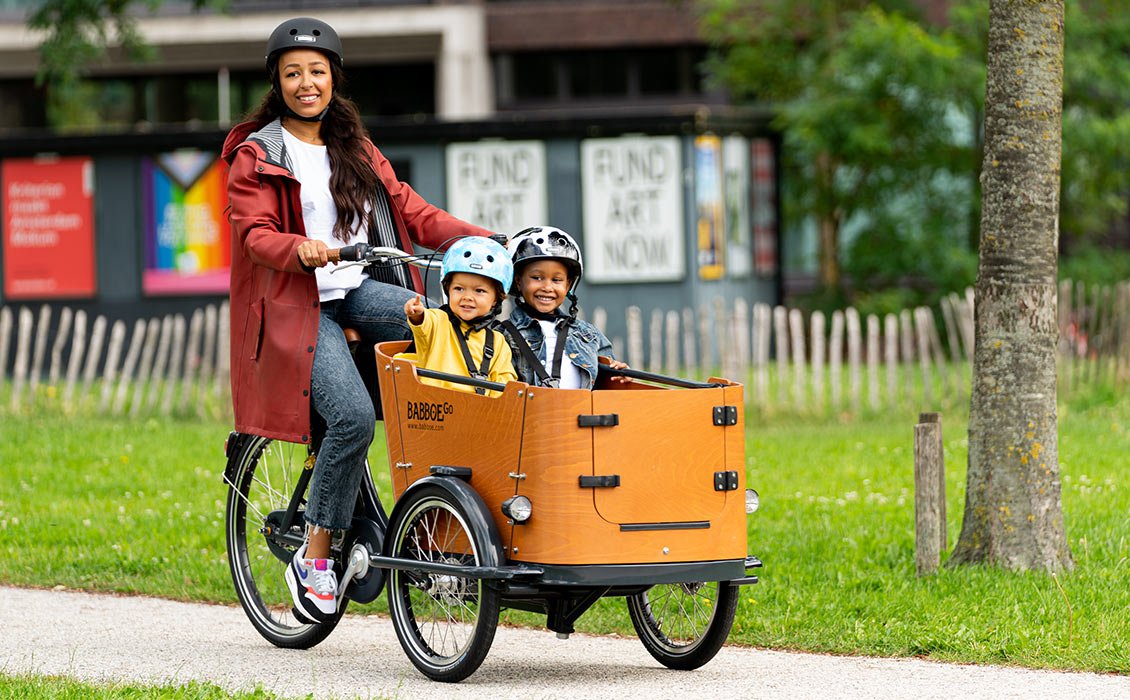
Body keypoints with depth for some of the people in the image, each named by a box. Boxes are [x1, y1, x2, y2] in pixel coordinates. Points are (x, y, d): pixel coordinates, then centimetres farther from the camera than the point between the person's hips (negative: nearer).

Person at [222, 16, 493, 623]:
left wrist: (486, 242, -1)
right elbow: (254, 235, -10)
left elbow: (411, 212, 13)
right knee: (354, 416, -27)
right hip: (299, 304, -5)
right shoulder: (257, 156, 3)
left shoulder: (355, 150, 19)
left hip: (360, 292, 5)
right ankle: (315, 556, -12)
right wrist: (301, 250, -33)